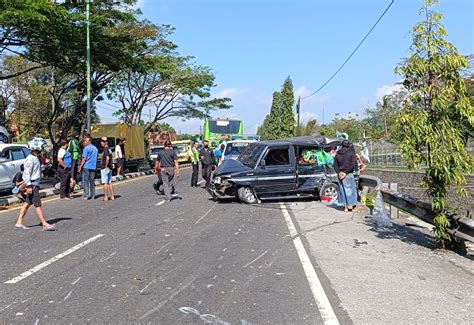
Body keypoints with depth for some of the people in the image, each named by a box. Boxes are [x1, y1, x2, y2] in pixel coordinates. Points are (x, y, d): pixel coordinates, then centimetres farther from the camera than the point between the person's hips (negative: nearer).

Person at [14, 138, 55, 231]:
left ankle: (19, 223, 19)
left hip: (35, 184, 10)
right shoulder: (30, 158, -16)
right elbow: (27, 173, -20)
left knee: (27, 203, 13)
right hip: (32, 185, -10)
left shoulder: (35, 158, 15)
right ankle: (45, 225, -5)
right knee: (37, 204, -7)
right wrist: (29, 186, -23)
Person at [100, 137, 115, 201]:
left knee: (105, 183, -3)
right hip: (110, 168, 9)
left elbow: (107, 158, -28)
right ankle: (112, 196, 12)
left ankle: (106, 197, 0)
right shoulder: (109, 149, 14)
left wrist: (106, 166, -19)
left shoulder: (105, 149, -14)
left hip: (104, 168, -9)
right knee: (110, 182, 11)